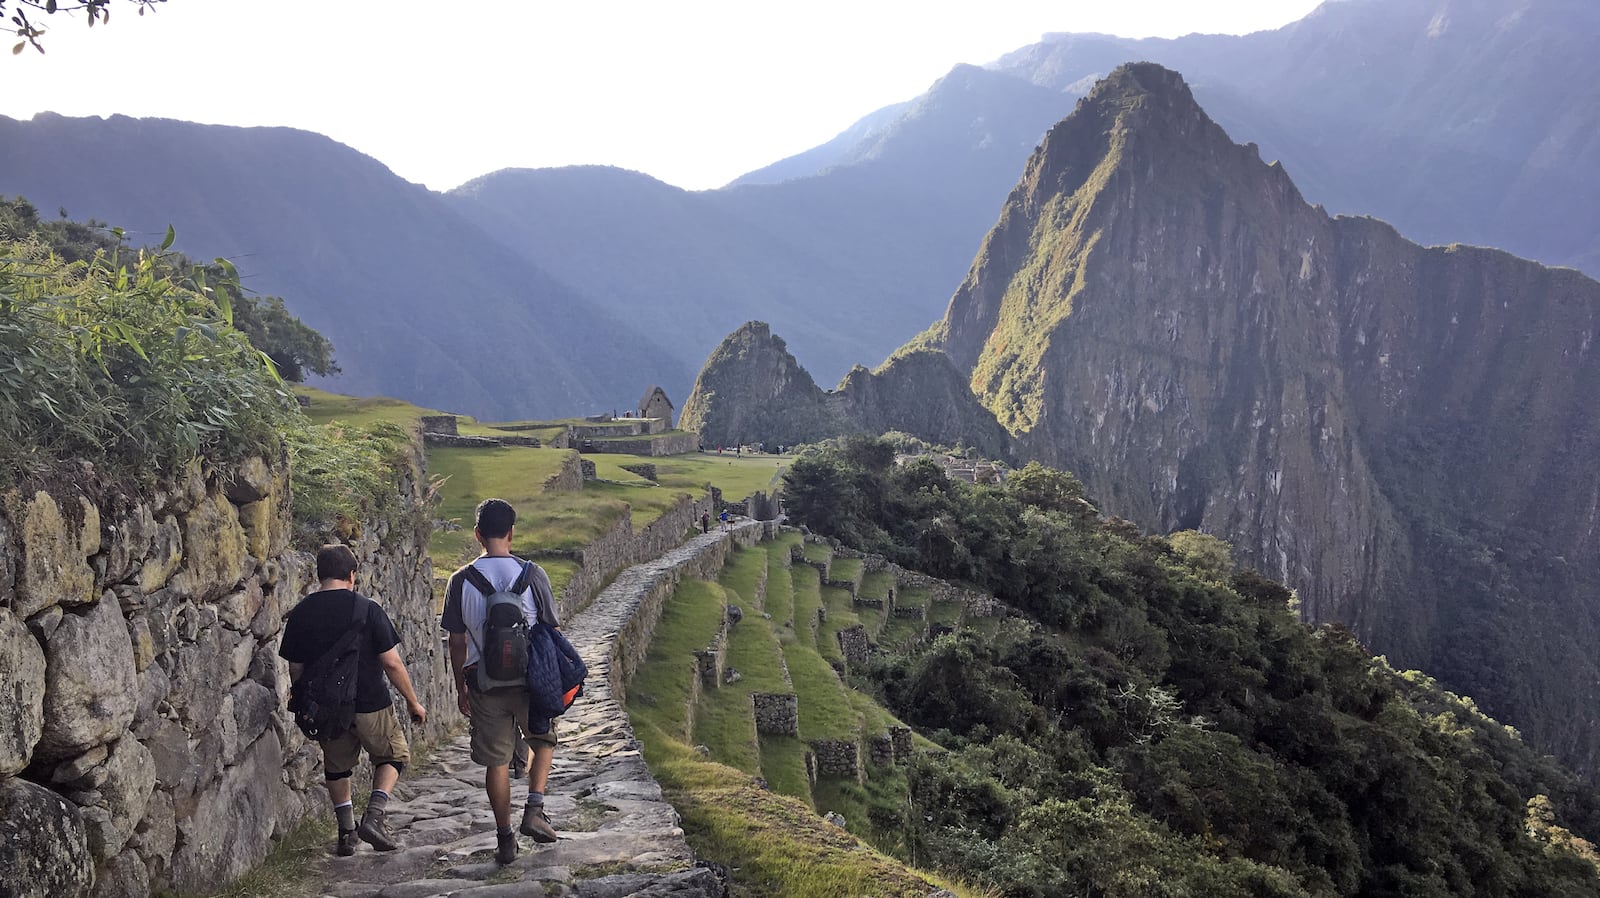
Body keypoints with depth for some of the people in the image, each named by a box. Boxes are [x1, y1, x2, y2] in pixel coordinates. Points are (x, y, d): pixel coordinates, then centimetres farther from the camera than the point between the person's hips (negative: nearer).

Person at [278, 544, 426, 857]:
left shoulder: (300, 614, -1)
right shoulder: (367, 609, -11)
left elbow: (295, 670, 5)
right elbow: (392, 663, -10)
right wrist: (413, 702, 1)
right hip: (370, 703, -3)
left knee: (337, 766, 23)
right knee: (394, 755, 18)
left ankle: (347, 832, 23)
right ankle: (373, 817, 1)